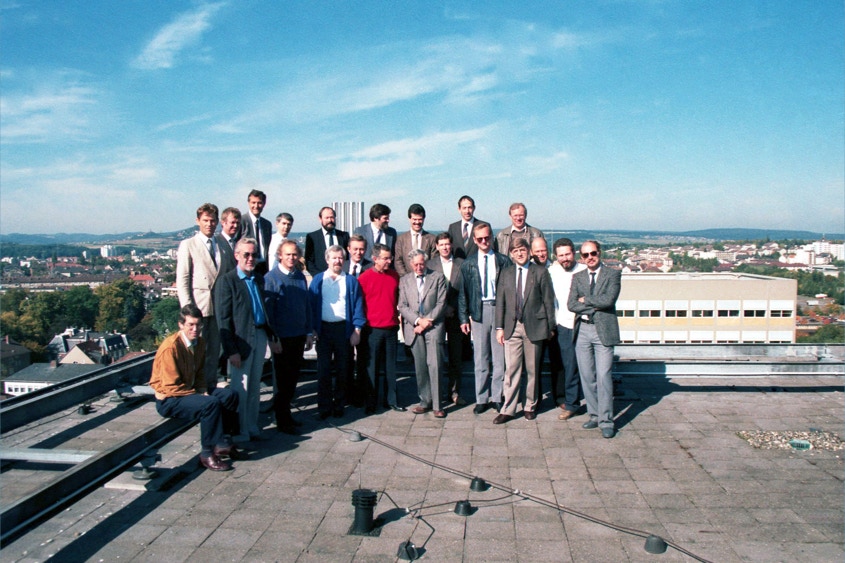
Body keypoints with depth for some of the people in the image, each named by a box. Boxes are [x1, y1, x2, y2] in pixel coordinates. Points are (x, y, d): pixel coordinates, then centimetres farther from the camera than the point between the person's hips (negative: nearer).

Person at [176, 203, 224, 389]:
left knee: (214, 350, 11)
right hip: (198, 306, -4)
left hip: (218, 305, 4)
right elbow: (182, 281, -5)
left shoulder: (222, 246, 13)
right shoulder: (187, 245, 0)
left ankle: (211, 387, 21)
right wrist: (188, 309, -13)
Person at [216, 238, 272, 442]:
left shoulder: (259, 279, 12)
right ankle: (241, 433, 14)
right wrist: (231, 350, -15)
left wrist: (271, 336, 10)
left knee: (255, 387, 15)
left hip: (260, 337, 6)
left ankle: (252, 428, 26)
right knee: (240, 390, 2)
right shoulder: (227, 281, -8)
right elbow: (224, 319, -11)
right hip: (241, 340, -6)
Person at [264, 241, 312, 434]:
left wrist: (309, 333, 11)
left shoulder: (300, 277, 8)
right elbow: (267, 309, -10)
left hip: (299, 336, 5)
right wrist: (273, 337, -12)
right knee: (283, 379, 4)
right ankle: (282, 420, 15)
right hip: (282, 338, -5)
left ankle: (286, 412, 27)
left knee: (293, 377, 13)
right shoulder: (271, 278, -9)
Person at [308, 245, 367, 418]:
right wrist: (312, 329, -4)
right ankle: (324, 407, 11)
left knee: (342, 369, 8)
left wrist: (357, 330, -5)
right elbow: (311, 305, 4)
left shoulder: (351, 281, 5)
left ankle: (339, 405, 19)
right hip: (323, 329, 0)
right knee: (323, 369, 2)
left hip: (344, 329, 0)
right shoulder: (317, 280, 6)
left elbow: (358, 306, 3)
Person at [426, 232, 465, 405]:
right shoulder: (430, 265, 5)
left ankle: (454, 392, 13)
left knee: (455, 357, 5)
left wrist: (453, 308, -4)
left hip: (455, 315, 1)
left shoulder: (462, 264, 6)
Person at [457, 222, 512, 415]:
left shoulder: (503, 261, 4)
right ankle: (482, 398, 15)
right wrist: (464, 318, 2)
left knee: (500, 357, 3)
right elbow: (462, 293, 7)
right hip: (478, 311, 1)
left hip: (500, 309, 0)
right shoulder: (468, 264, 7)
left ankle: (497, 397, 15)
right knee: (480, 358, 6)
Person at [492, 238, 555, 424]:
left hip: (534, 326, -1)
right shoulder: (506, 273, 9)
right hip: (512, 327, 2)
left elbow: (548, 301, 2)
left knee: (532, 370, 9)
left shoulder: (540, 272, 1)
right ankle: (508, 409, 4)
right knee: (511, 370, -1)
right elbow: (500, 302, 8)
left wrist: (550, 327, 0)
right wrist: (499, 327, 2)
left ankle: (530, 406, 23)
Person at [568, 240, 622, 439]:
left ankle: (606, 421, 0)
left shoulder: (613, 274, 1)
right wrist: (595, 307, -10)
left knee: (603, 376, -6)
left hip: (603, 330, -4)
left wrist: (586, 300, -4)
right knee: (587, 377, 8)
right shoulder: (577, 277, 12)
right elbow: (571, 304, 0)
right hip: (582, 331, 4)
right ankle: (594, 415, 19)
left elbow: (608, 300, -14)